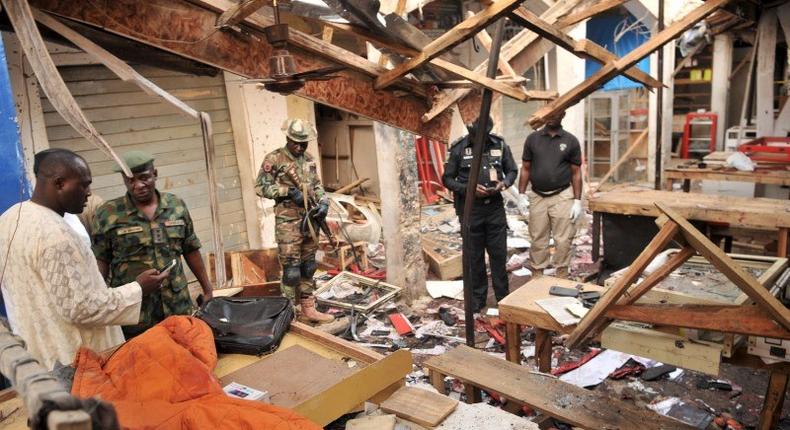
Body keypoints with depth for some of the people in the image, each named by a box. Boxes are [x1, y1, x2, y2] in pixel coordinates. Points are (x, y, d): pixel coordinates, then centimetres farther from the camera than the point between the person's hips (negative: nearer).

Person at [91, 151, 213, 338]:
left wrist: (207, 289, 12)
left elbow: (191, 250, 10)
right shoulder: (107, 214, -4)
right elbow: (100, 262, -1)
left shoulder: (176, 205, 4)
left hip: (178, 308, 3)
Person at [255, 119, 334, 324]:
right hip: (288, 221, -6)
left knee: (308, 266, 11)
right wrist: (289, 192, -17)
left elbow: (317, 185, 18)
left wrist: (323, 202, -1)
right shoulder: (274, 159, -8)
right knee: (291, 267, -5)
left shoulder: (309, 159, 11)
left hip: (310, 219, 6)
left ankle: (308, 309, 21)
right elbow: (261, 187, -10)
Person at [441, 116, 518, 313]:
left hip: (495, 207, 2)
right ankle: (477, 298, 22)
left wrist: (504, 183, -12)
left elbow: (512, 170, 10)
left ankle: (503, 296, 23)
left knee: (499, 253, 9)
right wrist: (468, 189, -18)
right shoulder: (459, 148, -7)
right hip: (470, 209, -1)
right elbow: (447, 179, -2)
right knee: (474, 256, 9)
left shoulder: (500, 145, -1)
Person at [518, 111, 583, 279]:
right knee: (538, 240, 8)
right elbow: (525, 169, 8)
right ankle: (537, 275, 18)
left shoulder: (571, 141, 1)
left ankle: (562, 276, 12)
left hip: (562, 197, -1)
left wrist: (577, 200, -3)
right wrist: (520, 195, 1)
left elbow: (576, 173, 3)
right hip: (537, 197, 1)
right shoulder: (532, 138, 4)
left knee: (563, 240, 0)